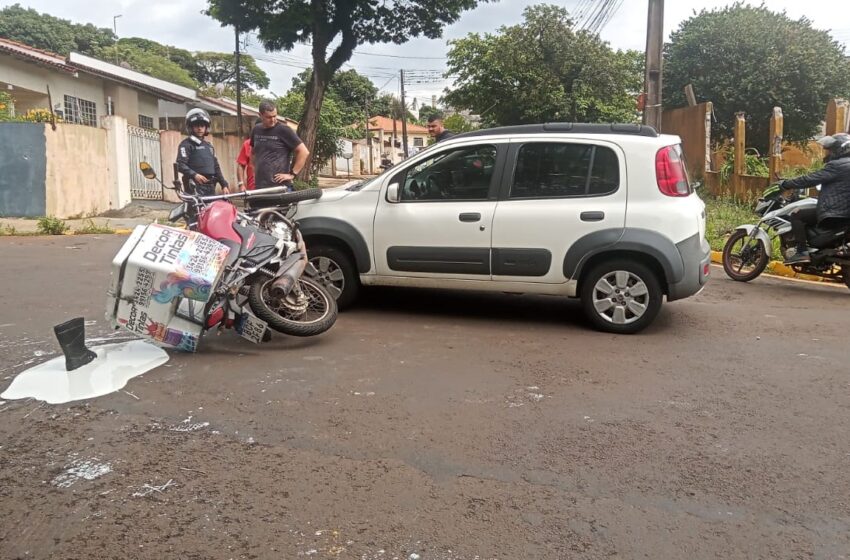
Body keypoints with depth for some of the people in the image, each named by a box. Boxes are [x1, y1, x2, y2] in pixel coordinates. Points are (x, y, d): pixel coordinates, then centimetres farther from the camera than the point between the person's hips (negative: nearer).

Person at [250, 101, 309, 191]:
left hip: (280, 187, -6)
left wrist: (292, 174, -10)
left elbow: (304, 152, -9)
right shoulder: (256, 130, 11)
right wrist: (256, 169, 16)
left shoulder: (284, 130, -6)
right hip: (259, 187, 6)